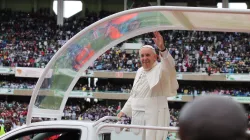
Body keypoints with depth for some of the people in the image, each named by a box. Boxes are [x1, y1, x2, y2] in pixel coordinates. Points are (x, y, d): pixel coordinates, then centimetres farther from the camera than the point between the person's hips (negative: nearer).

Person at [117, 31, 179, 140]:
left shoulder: (160, 69, -7)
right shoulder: (140, 71, 15)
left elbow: (169, 65, -32)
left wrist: (162, 49, -49)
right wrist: (125, 110, 23)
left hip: (154, 116, -7)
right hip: (137, 115, 7)